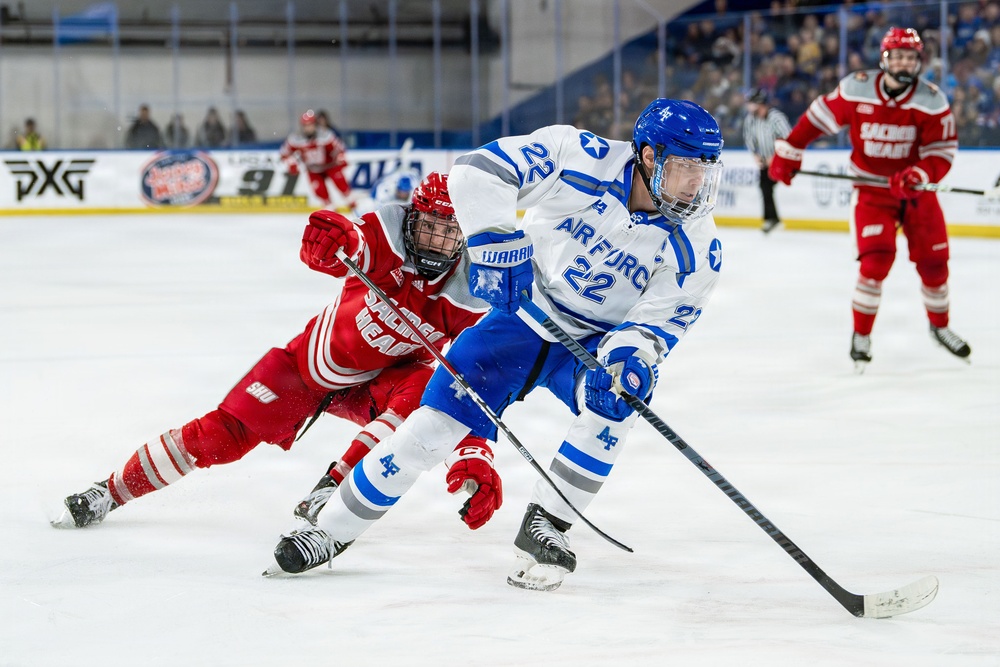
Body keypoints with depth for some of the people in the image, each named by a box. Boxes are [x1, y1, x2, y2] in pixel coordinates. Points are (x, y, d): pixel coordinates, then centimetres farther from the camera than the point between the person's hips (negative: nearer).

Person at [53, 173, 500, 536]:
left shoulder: (468, 304, -22)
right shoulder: (387, 238, -23)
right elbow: (350, 244, -42)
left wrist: (475, 455, -39)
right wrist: (331, 237, -67)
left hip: (374, 386, 0)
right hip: (313, 360, 0)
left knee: (423, 387, -32)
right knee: (223, 435, -7)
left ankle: (328, 495, -24)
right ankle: (111, 491, 12)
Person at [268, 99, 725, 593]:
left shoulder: (696, 248, -19)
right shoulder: (581, 157, -24)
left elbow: (663, 317, -18)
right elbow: (479, 170, -23)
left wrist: (631, 353, -39)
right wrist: (493, 245, -29)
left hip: (596, 338, 1)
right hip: (524, 312, 0)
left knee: (615, 399, -32)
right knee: (435, 421, -8)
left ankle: (544, 529, -16)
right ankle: (332, 530, 7)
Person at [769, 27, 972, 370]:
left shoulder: (932, 101, -14)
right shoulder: (856, 90, -14)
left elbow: (942, 154, -15)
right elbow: (819, 117, -1)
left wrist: (918, 176, -33)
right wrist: (788, 152, 0)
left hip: (916, 188, 2)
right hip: (871, 189, -2)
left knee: (933, 260, 3)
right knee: (876, 259, -17)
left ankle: (939, 326, 28)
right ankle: (861, 335, -3)